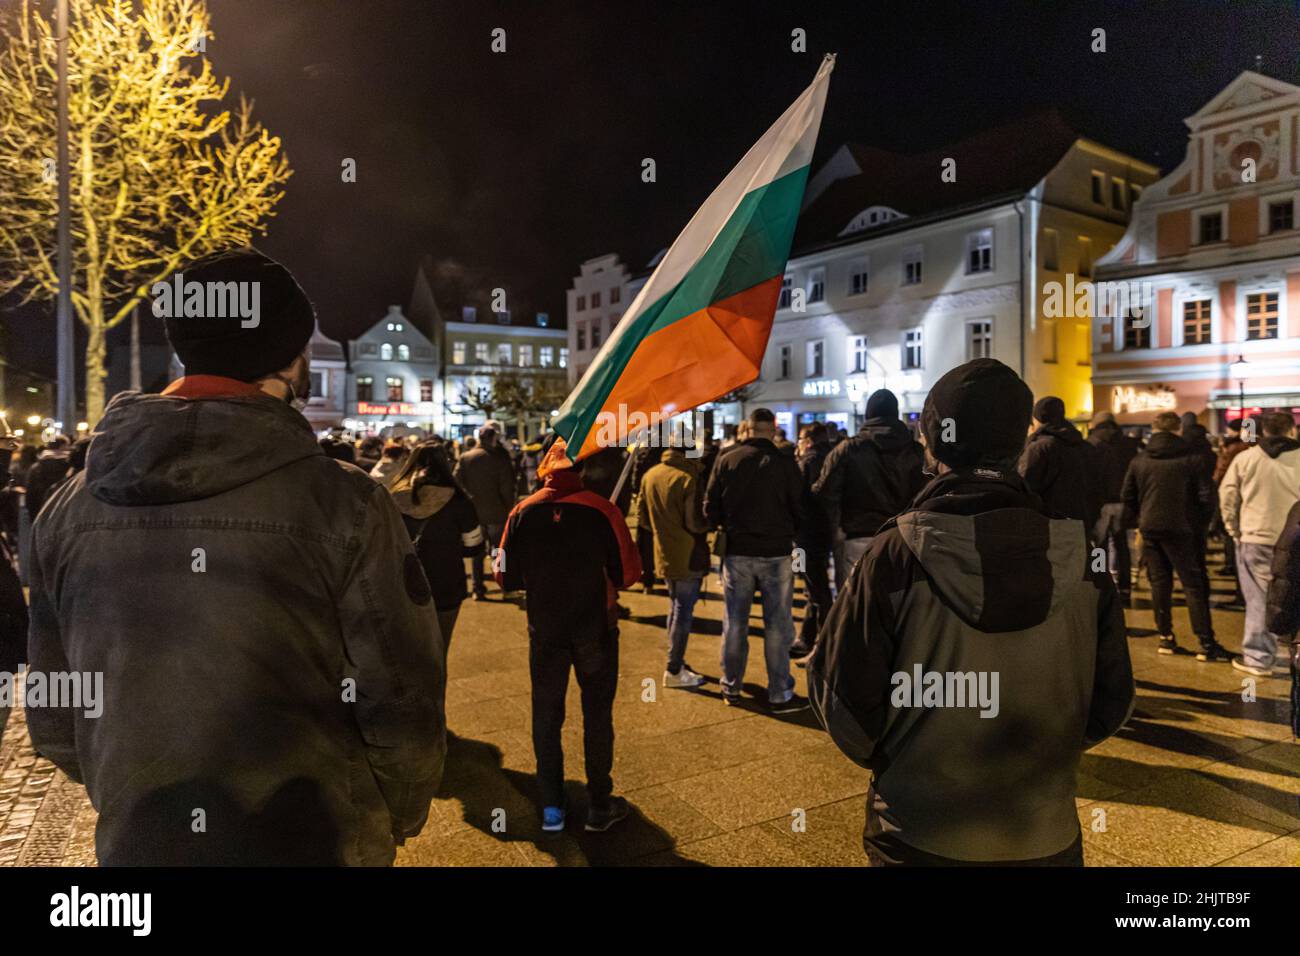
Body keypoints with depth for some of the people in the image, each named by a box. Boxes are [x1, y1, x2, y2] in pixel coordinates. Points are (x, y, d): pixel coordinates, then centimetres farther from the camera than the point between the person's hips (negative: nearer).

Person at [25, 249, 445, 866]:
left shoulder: (68, 509, -5)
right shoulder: (342, 504, -20)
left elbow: (53, 718, 4)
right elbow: (401, 704, -16)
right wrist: (400, 817, 3)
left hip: (134, 842, 3)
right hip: (314, 842, -3)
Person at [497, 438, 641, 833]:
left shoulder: (523, 512, -7)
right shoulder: (601, 510, -13)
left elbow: (507, 578, -3)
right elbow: (628, 574, -11)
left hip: (544, 630, 2)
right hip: (595, 628, -1)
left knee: (546, 716, 15)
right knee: (597, 715, 12)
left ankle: (552, 808, 22)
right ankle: (600, 806, 22)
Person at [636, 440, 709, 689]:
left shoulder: (649, 476, 4)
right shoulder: (688, 478, -19)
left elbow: (642, 518, 9)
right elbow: (695, 524, -20)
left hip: (664, 555, 7)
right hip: (689, 556, -7)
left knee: (675, 607, 20)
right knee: (684, 611, 1)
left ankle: (677, 661, 29)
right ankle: (674, 671, 5)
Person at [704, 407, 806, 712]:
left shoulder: (726, 460, -3)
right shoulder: (785, 463, -7)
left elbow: (711, 508, -1)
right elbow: (798, 509, 0)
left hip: (736, 552, 2)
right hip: (776, 553, -2)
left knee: (734, 623, 12)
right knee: (777, 625, 5)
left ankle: (731, 688, 22)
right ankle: (780, 694, 10)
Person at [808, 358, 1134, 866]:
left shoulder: (895, 557, -20)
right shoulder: (1080, 558, -10)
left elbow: (845, 704, -14)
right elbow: (1111, 705, -1)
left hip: (921, 838, -3)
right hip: (1046, 837, 3)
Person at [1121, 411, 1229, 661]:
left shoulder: (1139, 461, 2)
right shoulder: (1190, 460, -7)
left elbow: (1127, 497, 6)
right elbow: (1207, 497, -7)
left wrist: (1137, 522, 17)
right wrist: (1202, 522, 8)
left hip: (1150, 529, 3)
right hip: (1181, 530, -3)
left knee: (1159, 583, 11)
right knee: (1194, 585, 1)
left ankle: (1166, 637, 14)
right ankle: (1206, 644, 1)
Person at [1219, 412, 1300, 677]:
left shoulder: (1245, 458, -1)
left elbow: (1227, 496, 2)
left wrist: (1233, 529, 13)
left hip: (1255, 538, 0)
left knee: (1259, 599, 6)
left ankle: (1257, 657, 9)